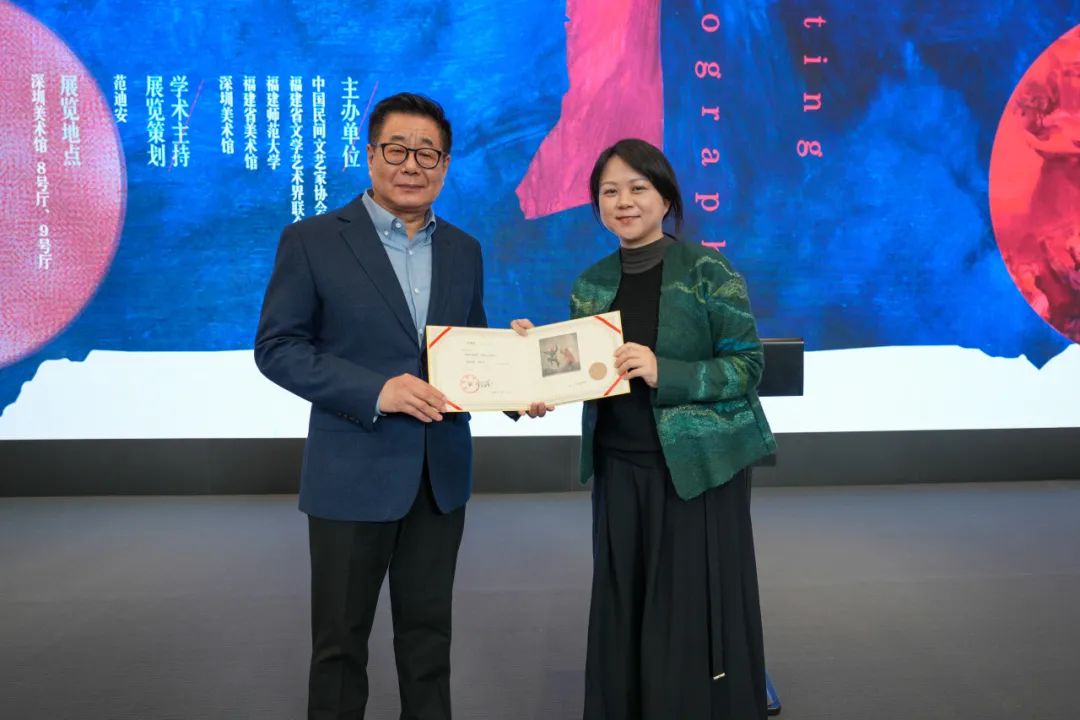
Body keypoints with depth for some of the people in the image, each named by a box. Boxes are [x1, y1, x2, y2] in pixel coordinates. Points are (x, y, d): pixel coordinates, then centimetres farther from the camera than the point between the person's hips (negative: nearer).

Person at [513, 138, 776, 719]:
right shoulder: (591, 285, 7)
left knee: (693, 614, 3)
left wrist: (663, 373, -22)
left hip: (697, 468, -4)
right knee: (624, 613, 12)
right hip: (619, 470, 4)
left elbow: (747, 366, -10)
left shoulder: (708, 272, -7)